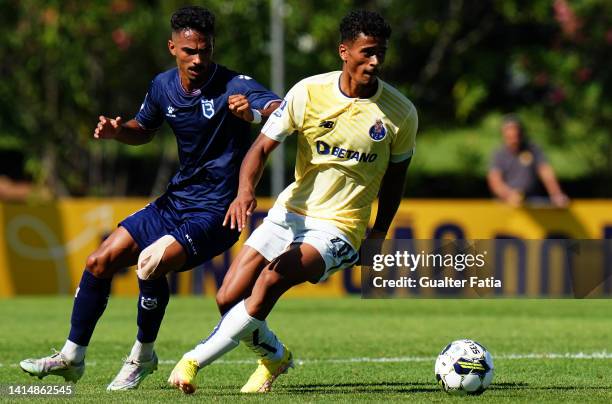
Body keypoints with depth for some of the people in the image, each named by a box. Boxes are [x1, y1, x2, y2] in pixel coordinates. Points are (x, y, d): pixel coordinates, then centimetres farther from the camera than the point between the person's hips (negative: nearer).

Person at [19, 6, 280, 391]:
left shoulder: (234, 86, -17)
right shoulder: (164, 86, 3)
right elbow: (144, 129, 23)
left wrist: (254, 112, -54)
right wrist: (116, 129, 1)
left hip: (216, 212, -7)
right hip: (176, 200, 7)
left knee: (151, 262, -27)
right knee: (100, 261, 3)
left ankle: (142, 356, -4)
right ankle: (72, 357, 19)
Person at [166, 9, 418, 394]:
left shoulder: (401, 113, -6)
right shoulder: (309, 92, -7)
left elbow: (395, 175, 11)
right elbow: (262, 146, -7)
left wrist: (380, 234, 8)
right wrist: (246, 190, -27)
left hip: (339, 228, -3)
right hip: (290, 213, 3)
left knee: (272, 278, -30)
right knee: (229, 300, -4)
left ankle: (195, 360, -21)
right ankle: (276, 356, 27)